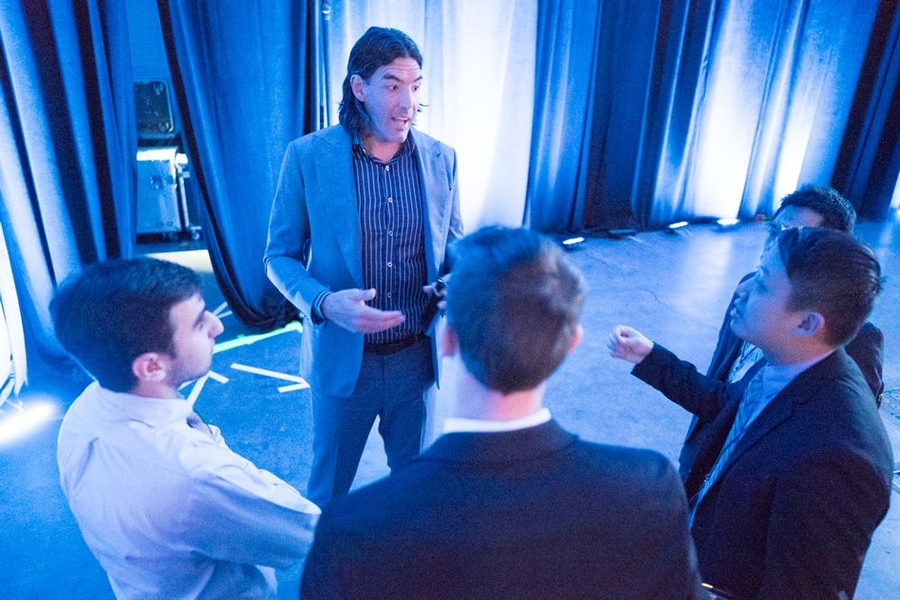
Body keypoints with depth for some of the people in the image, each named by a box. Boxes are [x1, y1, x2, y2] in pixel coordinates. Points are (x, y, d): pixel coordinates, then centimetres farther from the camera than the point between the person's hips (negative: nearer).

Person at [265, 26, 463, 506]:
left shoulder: (440, 158, -3)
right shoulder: (307, 156, -11)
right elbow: (280, 255, -4)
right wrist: (325, 303, -24)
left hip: (418, 355, 2)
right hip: (342, 355, -2)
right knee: (330, 483, 21)